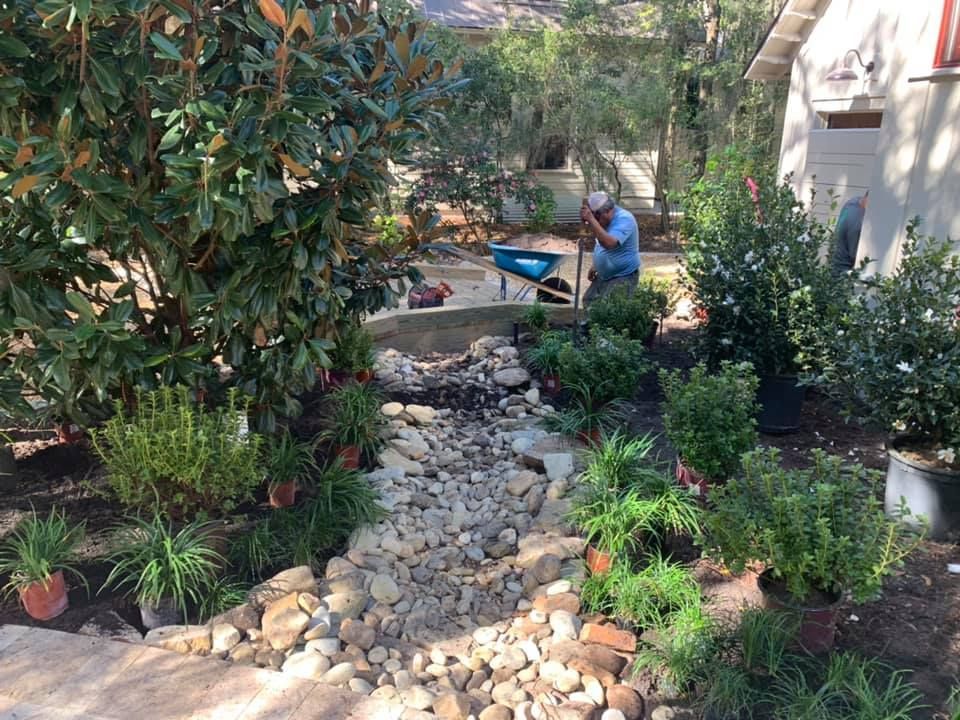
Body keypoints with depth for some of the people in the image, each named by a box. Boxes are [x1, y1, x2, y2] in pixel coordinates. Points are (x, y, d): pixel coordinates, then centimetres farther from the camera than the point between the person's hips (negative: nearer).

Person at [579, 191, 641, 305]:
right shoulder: (604, 220, 4)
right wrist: (596, 266, 13)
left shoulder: (624, 219, -24)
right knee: (588, 303, 14)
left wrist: (591, 220, -44)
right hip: (604, 276, 10)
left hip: (623, 278, -10)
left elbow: (609, 243, -41)